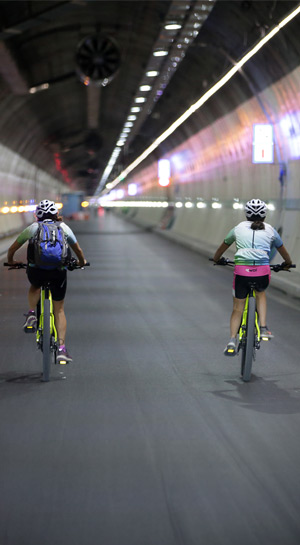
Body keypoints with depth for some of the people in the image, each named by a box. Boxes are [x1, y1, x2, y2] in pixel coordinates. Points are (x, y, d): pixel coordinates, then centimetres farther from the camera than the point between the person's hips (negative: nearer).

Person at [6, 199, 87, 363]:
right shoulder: (64, 227, 19)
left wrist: (11, 261, 45)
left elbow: (12, 248, 25)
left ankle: (31, 314, 15)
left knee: (35, 286, 37)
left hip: (36, 269, 0)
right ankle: (61, 348, 4)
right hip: (58, 270, 0)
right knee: (59, 309, 13)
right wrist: (82, 262, 49)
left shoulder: (32, 228, 18)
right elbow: (78, 249, 30)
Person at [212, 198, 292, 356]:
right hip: (263, 270, 0)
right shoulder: (270, 230, 17)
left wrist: (216, 259, 52)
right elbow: (283, 251, 33)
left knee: (237, 309, 13)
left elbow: (222, 247, 33)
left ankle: (232, 341, 1)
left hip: (241, 269, 0)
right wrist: (287, 263, 53)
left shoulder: (238, 228, 17)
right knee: (261, 293, 32)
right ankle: (263, 327, 15)